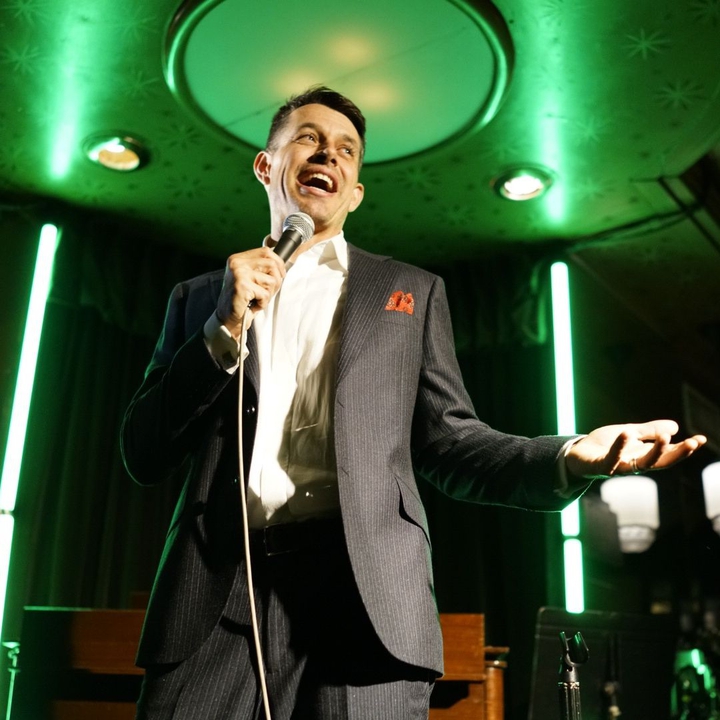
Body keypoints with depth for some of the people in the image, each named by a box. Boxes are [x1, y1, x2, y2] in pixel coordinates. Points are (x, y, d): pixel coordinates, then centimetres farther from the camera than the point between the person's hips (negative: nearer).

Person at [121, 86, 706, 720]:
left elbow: (446, 443, 11)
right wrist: (225, 329, -2)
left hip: (362, 596, -1)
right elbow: (144, 457, 9)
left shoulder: (411, 292, 17)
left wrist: (572, 458, -6)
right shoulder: (199, 300, 18)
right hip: (212, 596, 1)